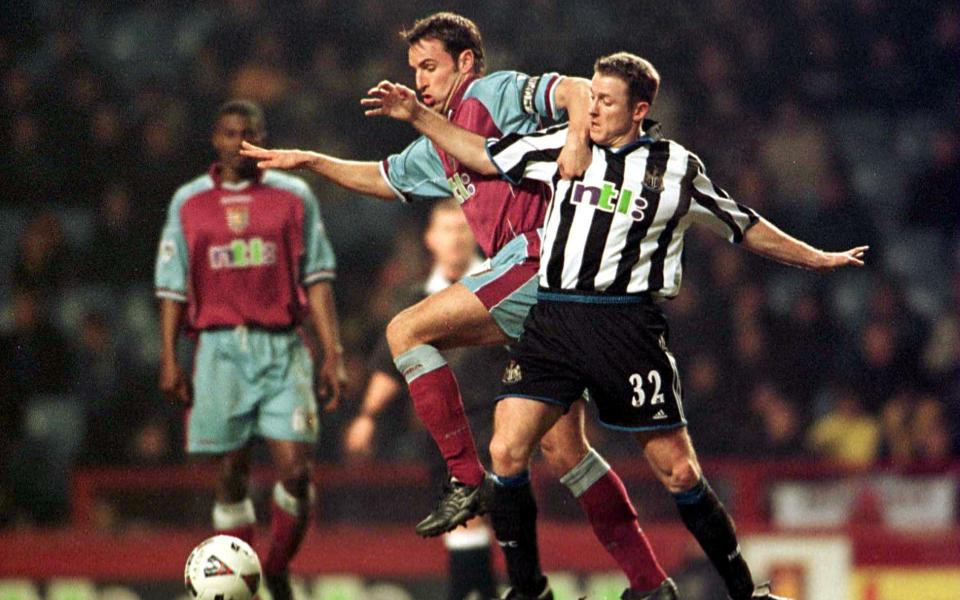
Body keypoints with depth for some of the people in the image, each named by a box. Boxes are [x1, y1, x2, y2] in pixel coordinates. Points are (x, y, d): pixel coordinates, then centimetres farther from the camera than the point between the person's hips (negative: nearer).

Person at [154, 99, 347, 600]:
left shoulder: (294, 196, 7)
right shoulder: (188, 202, 9)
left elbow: (317, 279, 5)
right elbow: (172, 287, 10)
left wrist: (332, 353, -2)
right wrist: (169, 361, 2)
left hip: (282, 347, 0)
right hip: (219, 347, 0)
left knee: (295, 469, -11)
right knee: (231, 475, 0)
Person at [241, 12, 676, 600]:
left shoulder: (496, 93, 2)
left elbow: (577, 90, -11)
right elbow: (381, 178, 41)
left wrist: (577, 140, -29)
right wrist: (307, 160, 36)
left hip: (536, 254, -9)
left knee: (408, 331, -9)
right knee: (562, 448, 6)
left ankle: (468, 480, -11)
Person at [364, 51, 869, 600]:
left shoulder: (675, 168, 4)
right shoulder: (563, 146, 11)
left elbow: (747, 229, 16)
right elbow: (484, 156, 21)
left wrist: (819, 259, 20)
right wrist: (417, 115, 17)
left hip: (629, 323, -3)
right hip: (554, 321, 3)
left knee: (678, 470, -3)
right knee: (507, 452, -12)